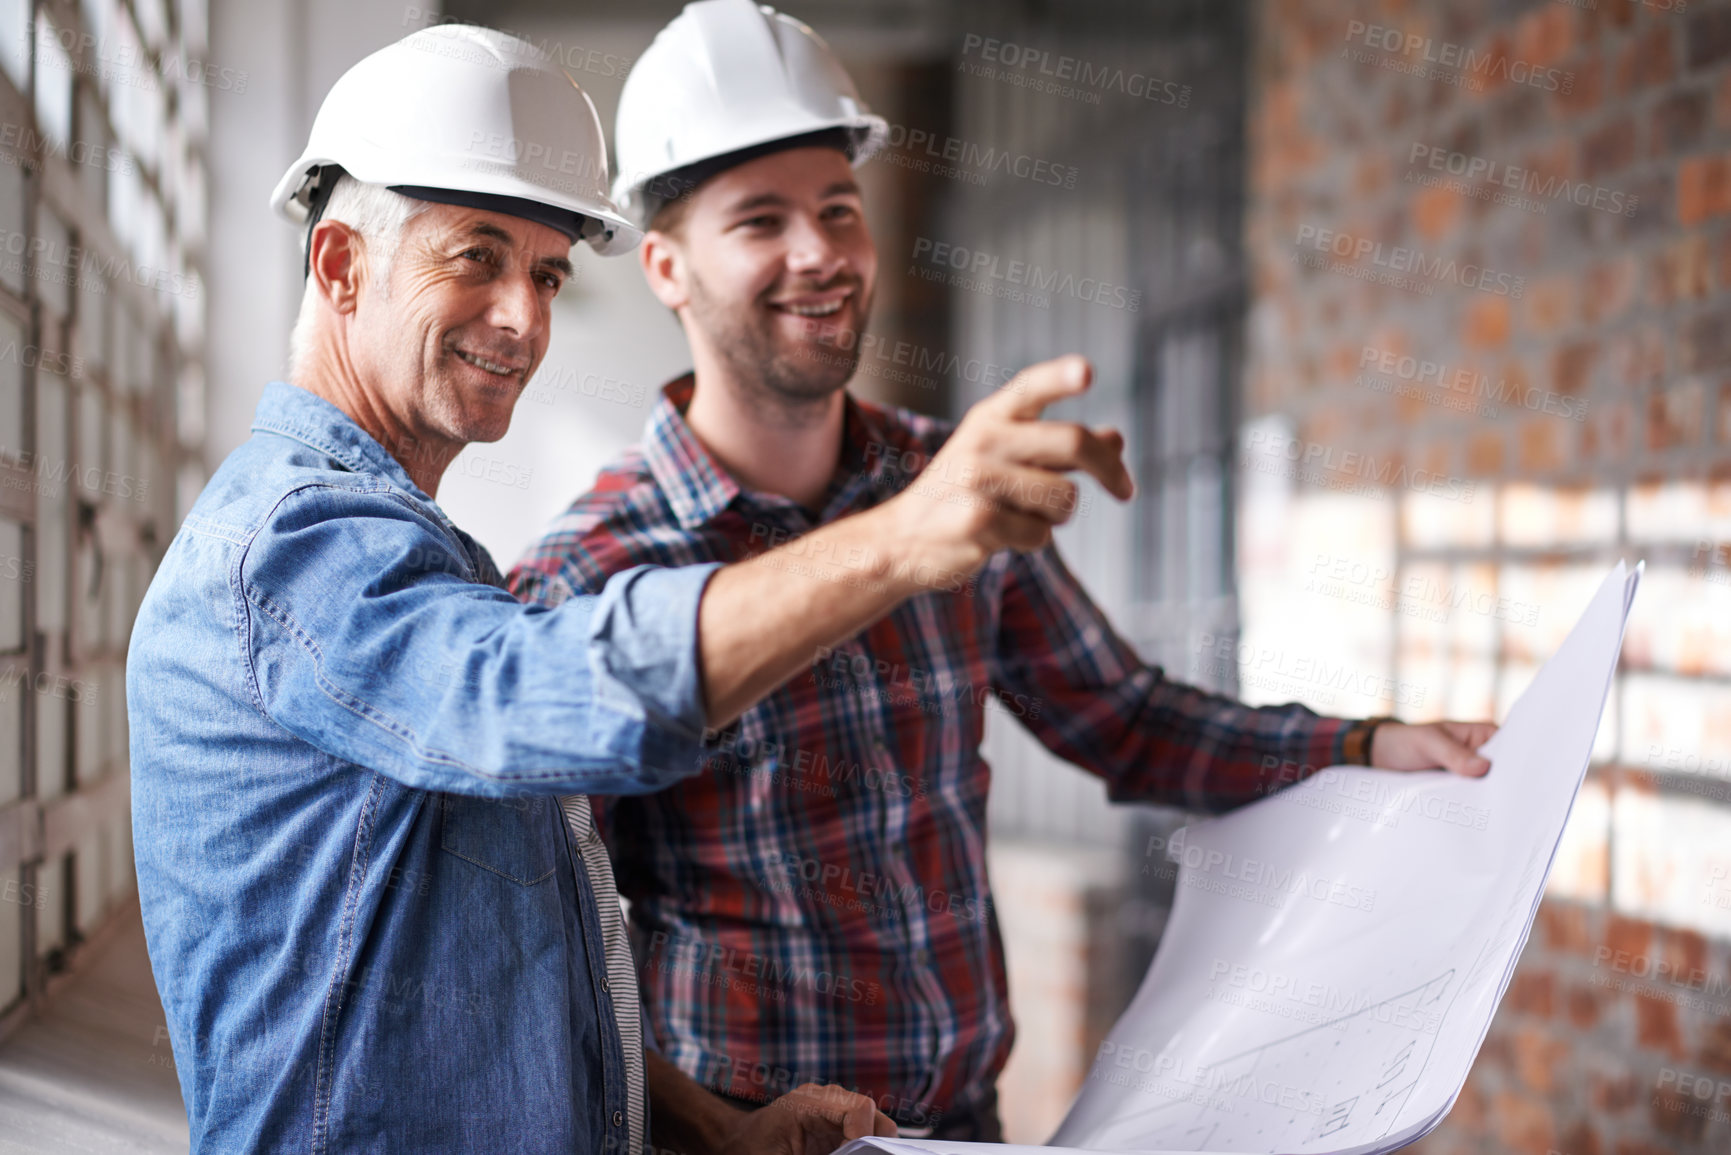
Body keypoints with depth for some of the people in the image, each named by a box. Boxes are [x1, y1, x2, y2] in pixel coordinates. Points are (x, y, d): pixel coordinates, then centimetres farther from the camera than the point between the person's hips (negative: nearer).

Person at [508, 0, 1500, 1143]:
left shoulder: (958, 487, 0)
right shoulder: (586, 574, -14)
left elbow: (1120, 716, 11)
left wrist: (1373, 747, 1)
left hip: (965, 1115, 5)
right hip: (744, 1135, -4)